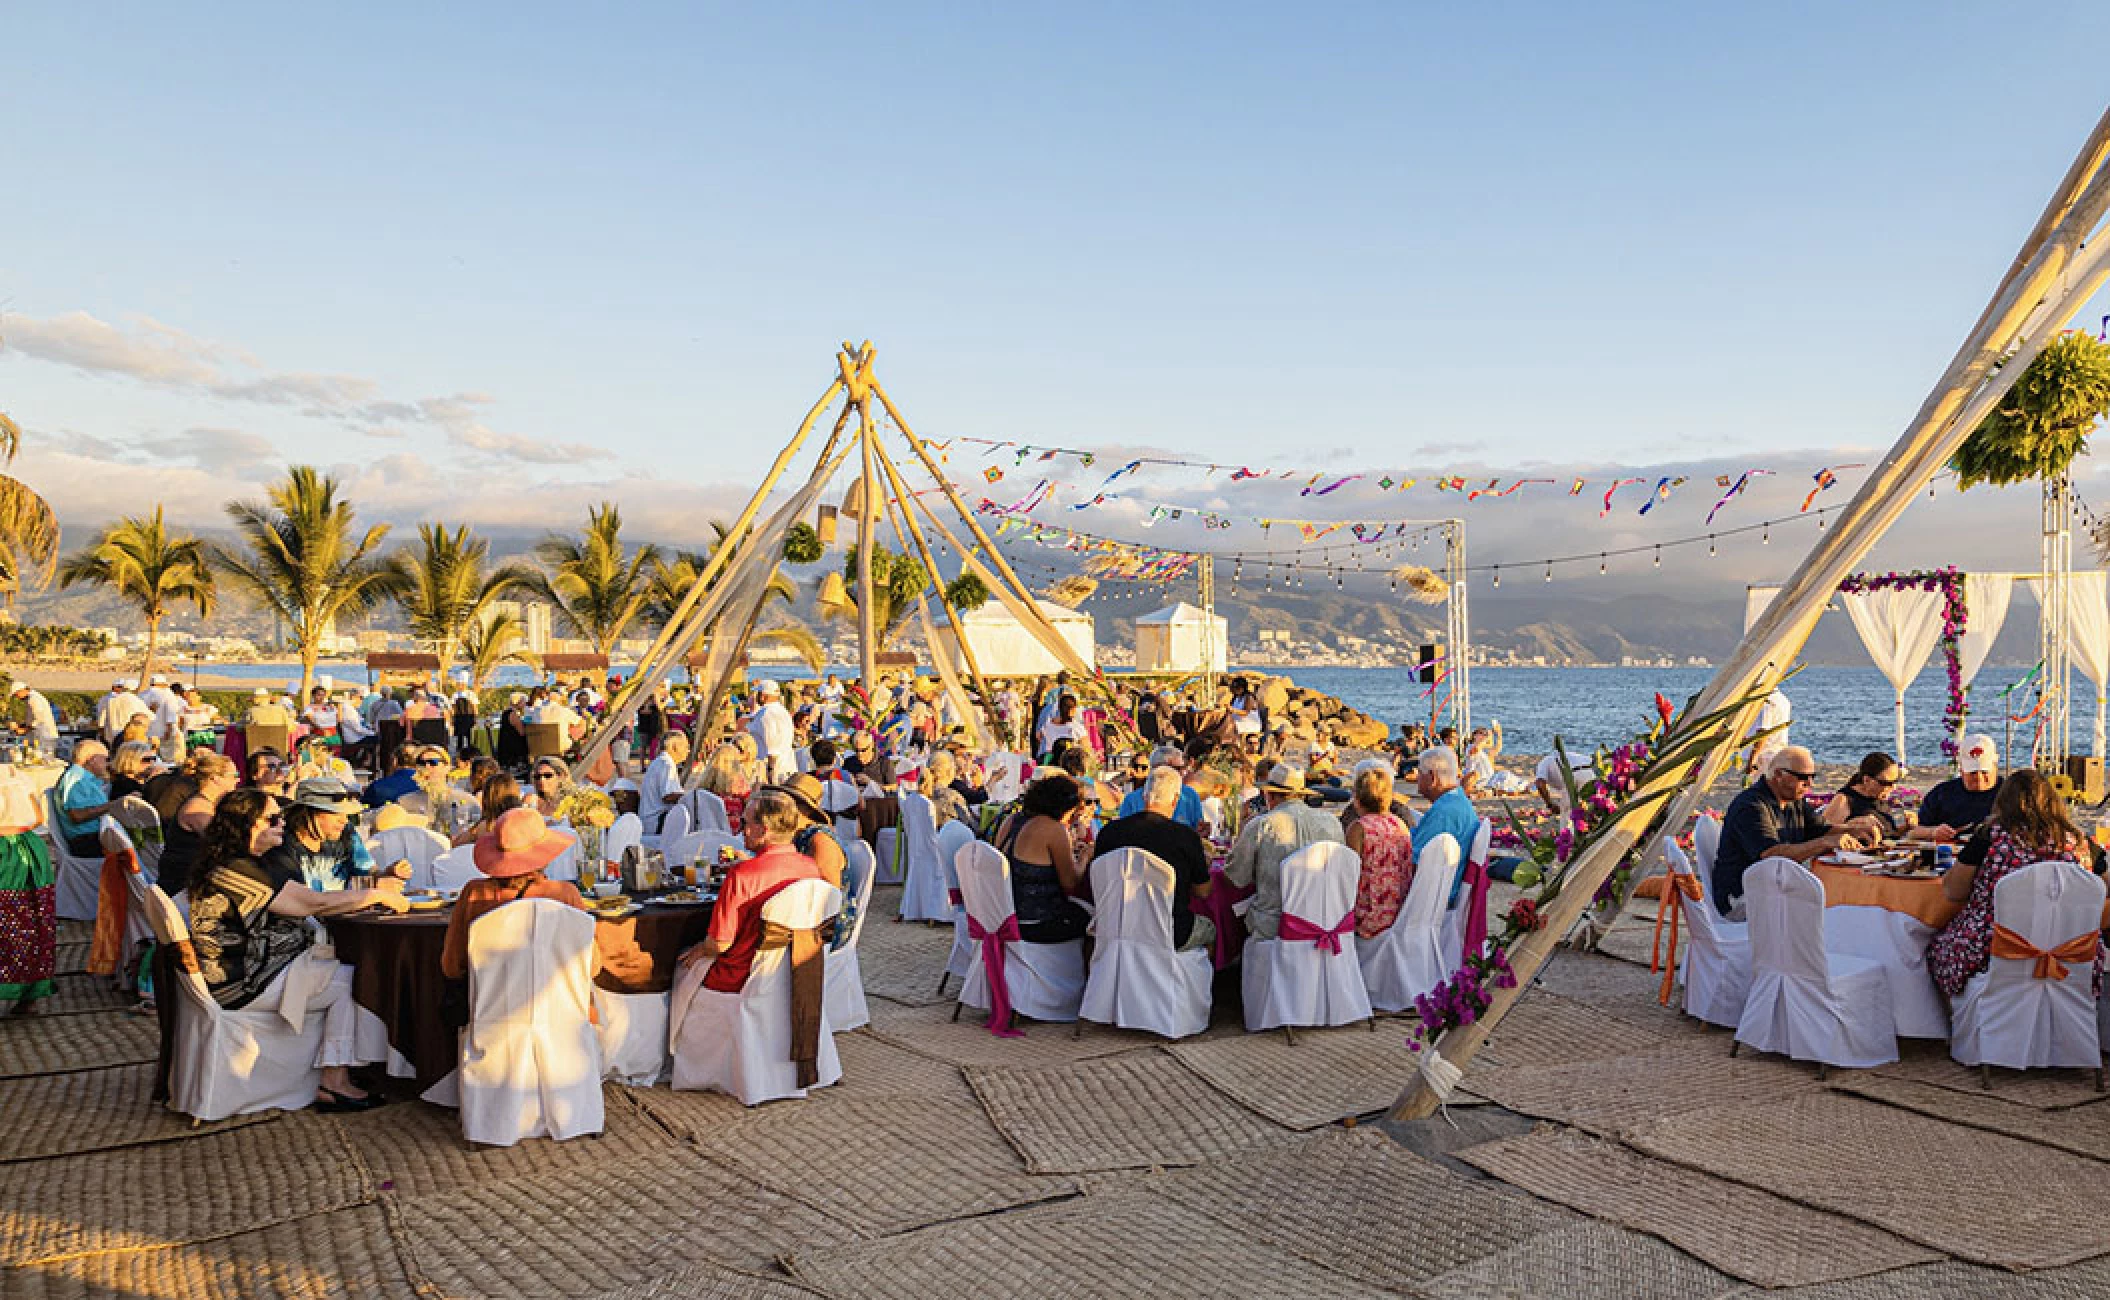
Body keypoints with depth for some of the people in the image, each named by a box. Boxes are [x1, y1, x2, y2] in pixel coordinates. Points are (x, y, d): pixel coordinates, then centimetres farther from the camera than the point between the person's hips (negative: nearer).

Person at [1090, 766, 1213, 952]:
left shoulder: (1110, 830, -5)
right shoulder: (1187, 836, -12)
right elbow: (1203, 892, -1)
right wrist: (1205, 862, 18)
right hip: (1173, 933, -3)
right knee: (1211, 928, 27)